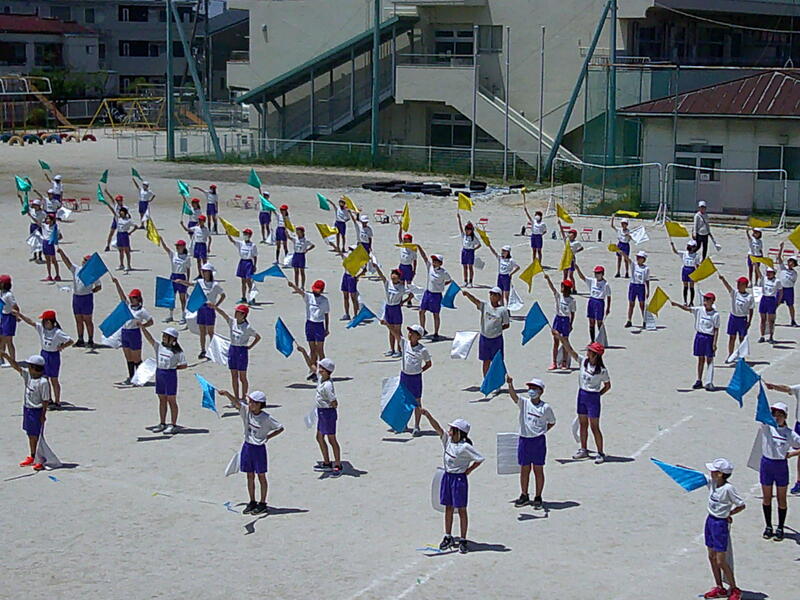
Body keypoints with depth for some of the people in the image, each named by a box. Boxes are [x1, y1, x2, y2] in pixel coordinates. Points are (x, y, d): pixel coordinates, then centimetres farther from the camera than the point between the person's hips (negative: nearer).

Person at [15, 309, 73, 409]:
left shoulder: (58, 333, -21)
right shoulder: (41, 328, -5)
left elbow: (71, 341, -19)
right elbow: (30, 322, -8)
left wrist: (61, 347, -18)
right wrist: (19, 314, -14)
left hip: (54, 356, -6)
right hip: (44, 354, 6)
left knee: (54, 379, 4)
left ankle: (57, 402, 14)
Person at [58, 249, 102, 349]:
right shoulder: (76, 270, 9)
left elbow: (99, 286, 3)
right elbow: (67, 261, 0)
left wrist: (91, 291, -10)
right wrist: (61, 252, -13)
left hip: (87, 298, -5)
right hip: (76, 297, 5)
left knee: (88, 320, -2)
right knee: (78, 320, 9)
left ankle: (91, 341, 4)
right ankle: (80, 340, 17)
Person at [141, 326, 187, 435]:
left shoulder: (177, 351, -8)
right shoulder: (159, 346, 4)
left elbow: (184, 365, -4)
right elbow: (149, 338, -7)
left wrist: (173, 367, -8)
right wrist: (142, 327, -18)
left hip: (170, 375, -5)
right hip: (159, 374, 5)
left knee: (171, 400, 1)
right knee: (162, 400, 13)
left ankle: (173, 425, 6)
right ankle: (162, 423, 22)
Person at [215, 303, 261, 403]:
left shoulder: (247, 327, -11)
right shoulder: (232, 322, 2)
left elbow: (258, 337, -3)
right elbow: (223, 314, -9)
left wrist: (249, 347, -5)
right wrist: (214, 307, -22)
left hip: (242, 351, -5)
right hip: (232, 350, 5)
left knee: (242, 377, 3)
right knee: (234, 376, 9)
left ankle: (243, 398, 14)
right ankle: (236, 397, 17)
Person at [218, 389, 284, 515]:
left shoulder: (266, 418, -14)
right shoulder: (246, 410, -4)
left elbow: (280, 428, -5)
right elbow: (236, 402, -19)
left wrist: (268, 437, -12)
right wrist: (226, 393, -35)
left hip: (259, 448, -5)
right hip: (247, 446, 5)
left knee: (261, 476, 7)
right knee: (250, 476, 13)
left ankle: (262, 504, 16)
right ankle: (252, 502, 24)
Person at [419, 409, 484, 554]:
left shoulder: (465, 447, -19)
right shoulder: (448, 440, 0)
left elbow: (480, 459, -17)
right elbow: (437, 428, -10)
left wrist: (469, 470, -10)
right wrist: (428, 415, -23)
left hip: (459, 478, -7)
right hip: (447, 477, 7)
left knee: (461, 510, 3)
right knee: (448, 508, 14)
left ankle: (463, 540, 10)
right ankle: (448, 537, 24)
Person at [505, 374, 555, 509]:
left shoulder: (545, 407, -4)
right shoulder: (524, 403, 0)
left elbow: (552, 422, 11)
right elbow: (513, 395, -20)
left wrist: (541, 431, 1)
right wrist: (510, 384, -37)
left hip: (538, 441, -2)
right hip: (524, 440, 2)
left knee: (538, 470, 6)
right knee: (524, 469, 11)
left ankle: (538, 497, 16)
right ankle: (524, 495, 24)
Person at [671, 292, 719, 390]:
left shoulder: (715, 315, -8)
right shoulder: (699, 310, 2)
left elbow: (716, 330, -7)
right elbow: (687, 308, -6)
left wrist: (714, 343, -11)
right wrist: (677, 304, -21)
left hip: (709, 337, -4)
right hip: (699, 335, 4)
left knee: (709, 360, 1)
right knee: (700, 359, 12)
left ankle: (709, 382, 4)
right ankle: (699, 381, 18)